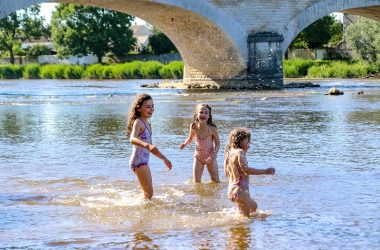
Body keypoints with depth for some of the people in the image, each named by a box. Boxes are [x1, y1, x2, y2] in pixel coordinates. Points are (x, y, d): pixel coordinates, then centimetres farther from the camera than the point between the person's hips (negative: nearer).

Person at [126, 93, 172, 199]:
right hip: (139, 161, -10)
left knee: (148, 193, 18)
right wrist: (147, 145, -52)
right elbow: (132, 139, -36)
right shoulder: (138, 122, -14)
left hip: (144, 161, 10)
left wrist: (164, 159, 30)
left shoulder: (147, 123, 15)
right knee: (149, 194, -10)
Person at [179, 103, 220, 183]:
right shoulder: (194, 127, -14)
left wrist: (213, 155, -25)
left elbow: (217, 143, -13)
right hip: (198, 156, 2)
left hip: (210, 157, -2)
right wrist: (184, 144, -14)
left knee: (216, 181, 8)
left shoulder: (212, 128, -22)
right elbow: (190, 138, 6)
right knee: (197, 181, 0)